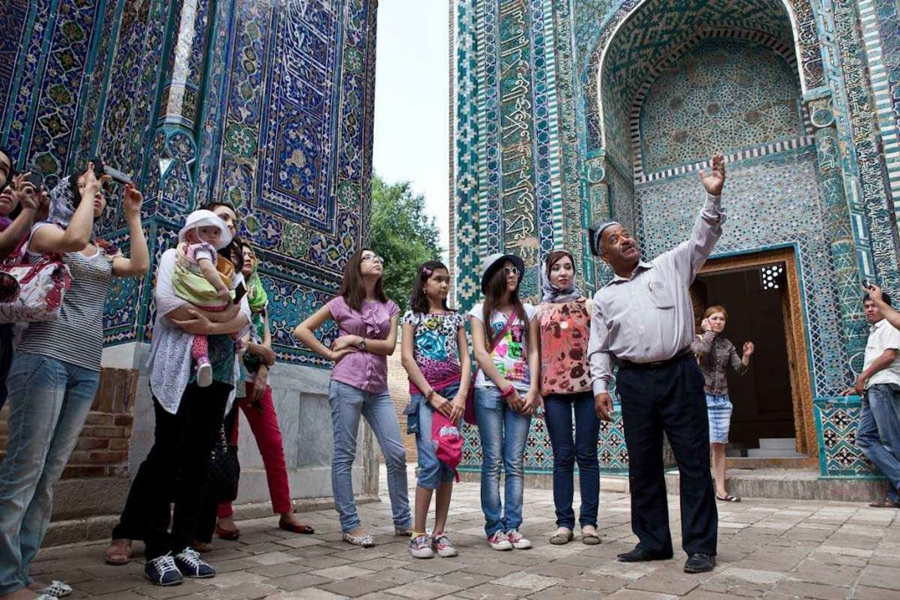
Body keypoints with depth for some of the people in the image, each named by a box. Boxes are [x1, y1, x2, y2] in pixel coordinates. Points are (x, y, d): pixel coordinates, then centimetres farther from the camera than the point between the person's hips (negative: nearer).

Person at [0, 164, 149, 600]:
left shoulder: (103, 254, 22)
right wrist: (85, 192, -3)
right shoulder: (44, 230, 6)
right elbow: (74, 239, -18)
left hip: (87, 368, 7)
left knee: (49, 474, 6)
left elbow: (140, 266, 4)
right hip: (45, 356, -6)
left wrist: (132, 216, 11)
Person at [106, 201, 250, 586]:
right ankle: (157, 550, 6)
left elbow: (243, 318, 4)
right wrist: (222, 313, -8)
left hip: (218, 372, 5)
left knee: (198, 459, 5)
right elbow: (168, 304, -13)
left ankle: (183, 545, 14)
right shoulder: (176, 256, 7)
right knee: (168, 454, -3)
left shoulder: (233, 271, 20)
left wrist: (208, 323, -12)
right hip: (179, 368, -5)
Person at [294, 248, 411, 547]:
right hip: (347, 384, -4)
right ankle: (350, 525, 10)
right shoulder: (341, 303, 4)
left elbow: (389, 346, 1)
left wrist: (355, 340, -7)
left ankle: (402, 521, 14)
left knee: (397, 453, 1)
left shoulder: (390, 307, 13)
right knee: (344, 455, 0)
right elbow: (301, 330, 3)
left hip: (378, 388, 4)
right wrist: (330, 354, -4)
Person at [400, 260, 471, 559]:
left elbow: (465, 358, 7)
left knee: (448, 462, 0)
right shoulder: (412, 316, 8)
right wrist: (432, 395, -10)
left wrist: (461, 396, -8)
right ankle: (418, 533, -1)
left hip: (453, 391, 3)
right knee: (431, 461, -12)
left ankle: (439, 532, 8)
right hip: (424, 393, -3)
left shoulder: (455, 317, 15)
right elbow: (407, 358, -1)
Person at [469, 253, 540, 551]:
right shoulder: (480, 311, 8)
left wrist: (533, 390, -4)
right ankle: (494, 528, 4)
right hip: (490, 389, -2)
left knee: (515, 462, 1)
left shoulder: (528, 311, 15)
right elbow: (480, 353, -1)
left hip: (521, 392, 2)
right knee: (493, 461, -3)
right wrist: (506, 388, -8)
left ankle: (512, 526, 7)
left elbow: (533, 353, 9)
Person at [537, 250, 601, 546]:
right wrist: (535, 390, 3)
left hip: (586, 385, 0)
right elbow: (533, 351, 9)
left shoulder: (587, 305, 9)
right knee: (563, 456, 4)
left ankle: (589, 522, 11)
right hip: (554, 389, 1)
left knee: (586, 454, 2)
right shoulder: (540, 311, 11)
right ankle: (564, 523, 11)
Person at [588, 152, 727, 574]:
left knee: (694, 460, 0)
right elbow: (598, 349, 10)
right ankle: (653, 541, 20)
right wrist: (600, 386, -1)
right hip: (634, 381, 2)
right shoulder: (604, 298, 13)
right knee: (642, 465, 7)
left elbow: (702, 238, 2)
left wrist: (713, 196, -11)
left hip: (679, 373, -2)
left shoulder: (670, 266, 11)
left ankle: (700, 545, 9)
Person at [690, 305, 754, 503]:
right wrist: (708, 331, -9)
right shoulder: (697, 339, 0)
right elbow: (702, 349, -24)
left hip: (723, 399, 5)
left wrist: (746, 356, -8)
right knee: (708, 442, -13)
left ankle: (721, 490, 7)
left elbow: (740, 370, 10)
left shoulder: (727, 344, 13)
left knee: (720, 445, 3)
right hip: (704, 397, -5)